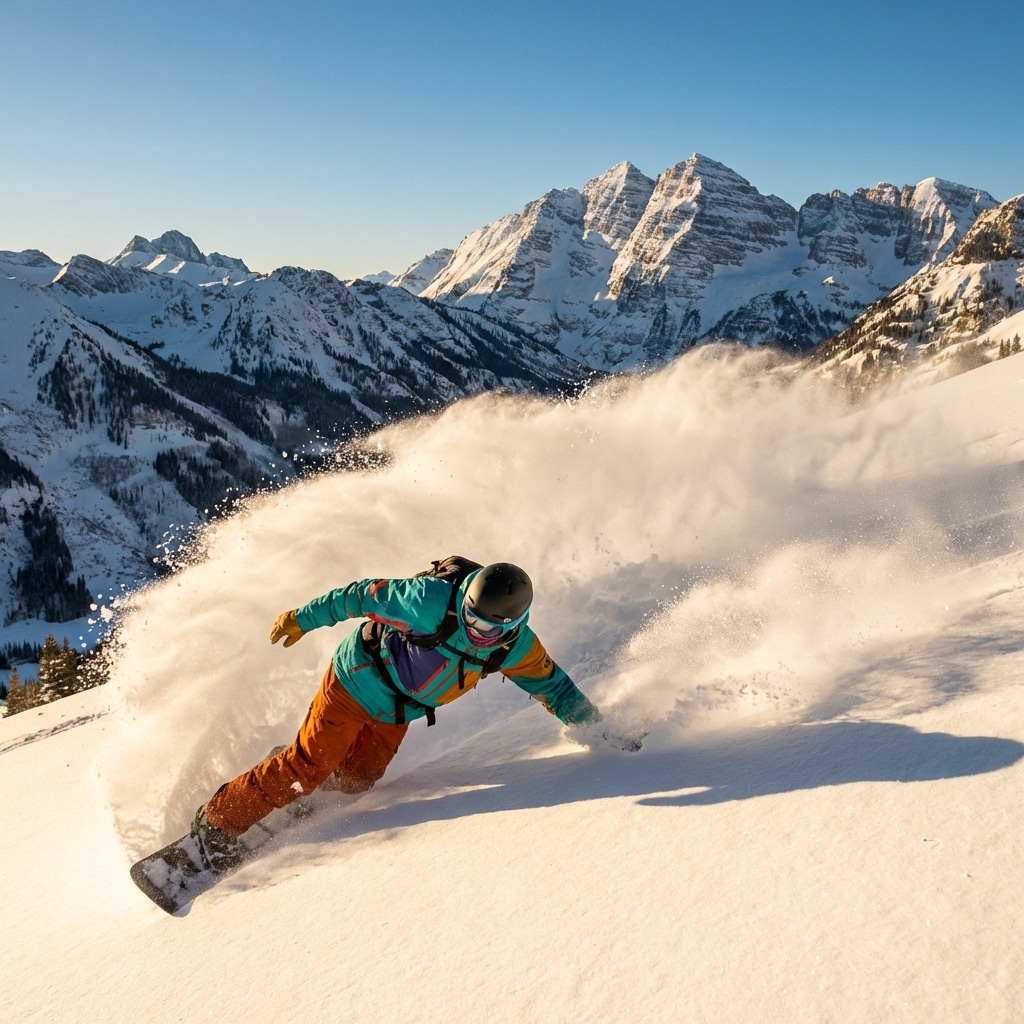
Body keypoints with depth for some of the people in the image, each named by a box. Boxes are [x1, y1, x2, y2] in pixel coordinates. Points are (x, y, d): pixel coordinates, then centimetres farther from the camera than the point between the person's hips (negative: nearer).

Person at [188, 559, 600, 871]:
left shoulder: (516, 648, -17)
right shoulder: (433, 600, -34)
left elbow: (550, 682, 1)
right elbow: (363, 596, -23)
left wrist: (590, 722, -3)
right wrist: (303, 618, -15)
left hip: (397, 713, 6)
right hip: (357, 680, -6)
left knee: (355, 781, 11)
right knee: (308, 769, -7)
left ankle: (286, 766, 35)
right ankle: (218, 822, 9)